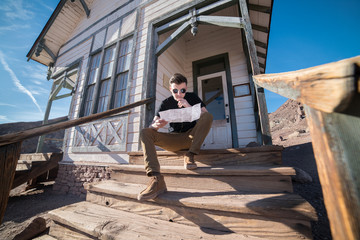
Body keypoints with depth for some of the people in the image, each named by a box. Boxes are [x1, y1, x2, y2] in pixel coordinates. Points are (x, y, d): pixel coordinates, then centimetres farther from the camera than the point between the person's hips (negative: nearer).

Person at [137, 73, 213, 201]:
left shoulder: (192, 97, 4)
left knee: (208, 116, -23)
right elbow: (152, 126, -5)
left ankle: (189, 156, -24)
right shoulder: (166, 103, 3)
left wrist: (189, 107, -22)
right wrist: (156, 125, -30)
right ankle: (156, 179, -34)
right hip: (173, 139, 1)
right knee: (145, 132, -19)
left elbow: (206, 115, -8)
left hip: (191, 137, 0)